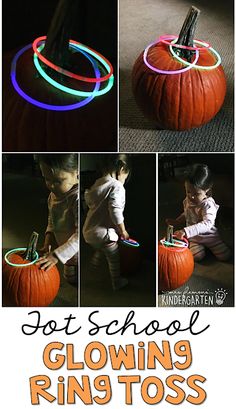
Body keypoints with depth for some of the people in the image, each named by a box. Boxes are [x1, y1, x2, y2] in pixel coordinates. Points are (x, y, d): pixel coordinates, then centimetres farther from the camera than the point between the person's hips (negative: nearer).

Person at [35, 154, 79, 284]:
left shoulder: (78, 198, -31)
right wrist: (49, 238, -5)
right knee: (70, 278, 25)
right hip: (70, 253, 8)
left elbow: (81, 234, -34)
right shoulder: (55, 193, -5)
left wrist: (56, 255, -33)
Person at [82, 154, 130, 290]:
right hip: (103, 233, -7)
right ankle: (117, 283, 31)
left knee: (100, 248, 37)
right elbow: (115, 212, -23)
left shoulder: (98, 182, 5)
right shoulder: (117, 187, -19)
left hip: (88, 231, 7)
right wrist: (123, 231, -11)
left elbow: (88, 199, 18)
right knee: (114, 258, 16)